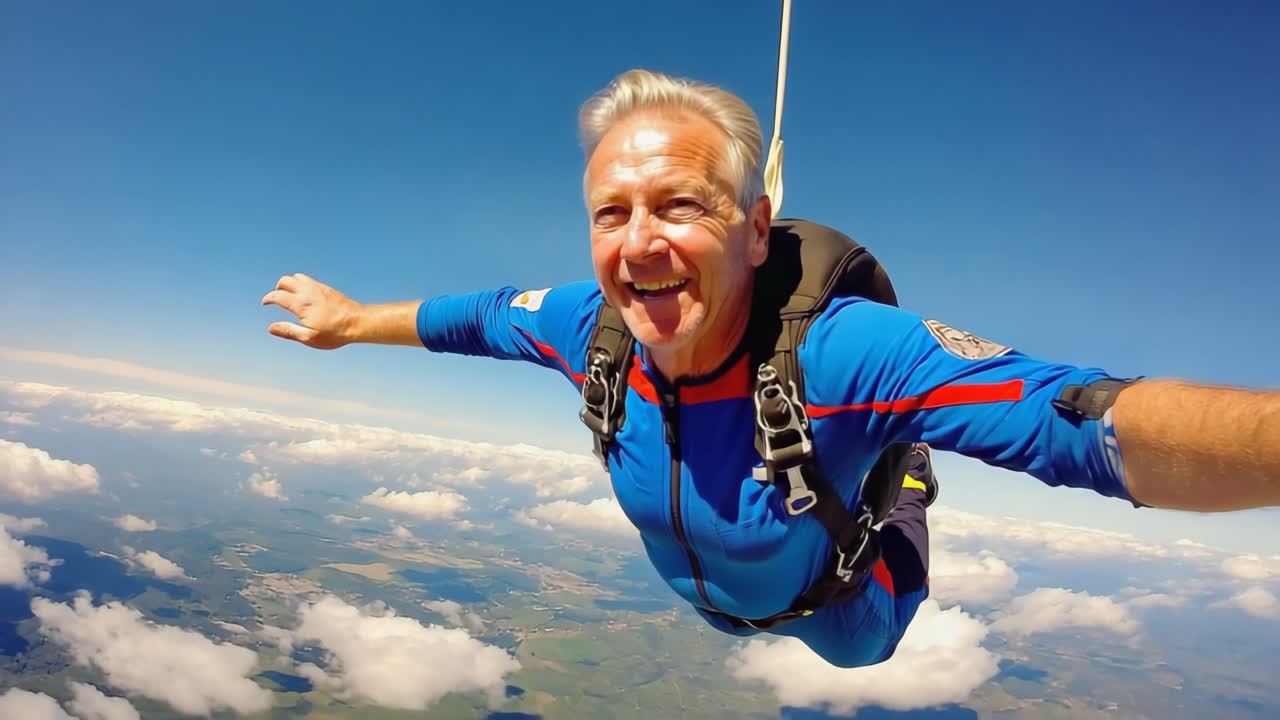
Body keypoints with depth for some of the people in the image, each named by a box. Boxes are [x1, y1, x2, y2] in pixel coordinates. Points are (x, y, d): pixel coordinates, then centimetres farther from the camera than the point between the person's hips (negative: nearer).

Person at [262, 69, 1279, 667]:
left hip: (837, 601, -3)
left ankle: (901, 488, 54)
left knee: (863, 646, 33)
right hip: (712, 595, 4)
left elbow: (1096, 422, -59)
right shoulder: (586, 326, -32)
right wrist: (351, 319, 4)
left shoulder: (847, 353, -47)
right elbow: (475, 314, -11)